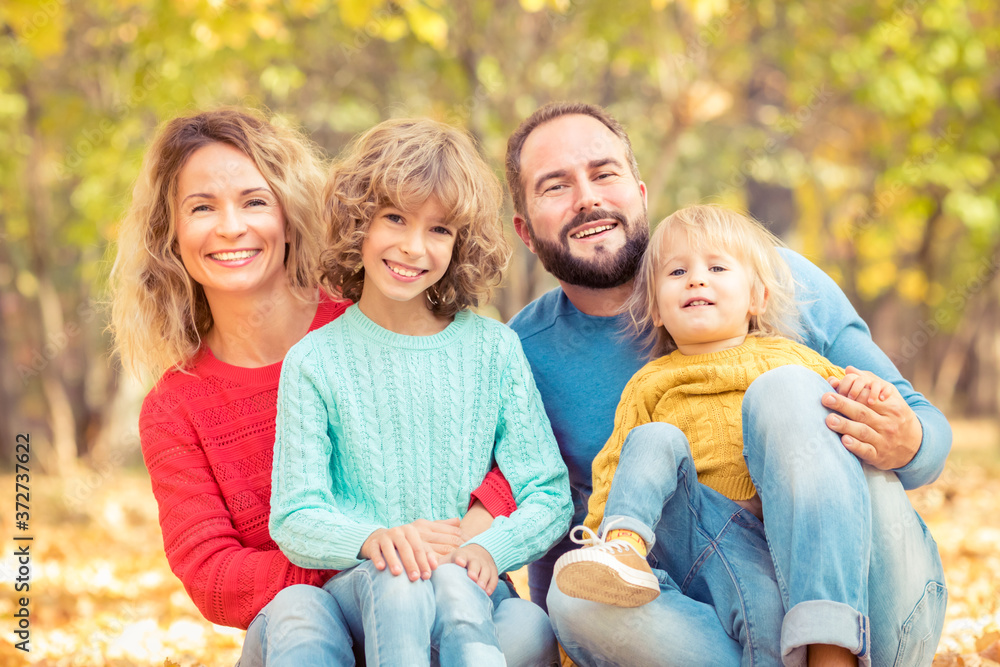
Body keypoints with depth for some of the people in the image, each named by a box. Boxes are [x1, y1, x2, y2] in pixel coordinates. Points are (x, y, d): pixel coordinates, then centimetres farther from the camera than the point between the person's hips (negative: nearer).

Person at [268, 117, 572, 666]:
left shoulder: (493, 348, 8)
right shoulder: (315, 361, 4)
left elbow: (549, 497, 6)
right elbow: (294, 518, -2)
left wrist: (490, 548, -16)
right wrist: (370, 538, -24)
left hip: (473, 584, 1)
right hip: (361, 586, 0)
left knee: (456, 586, -35)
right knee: (395, 580, -35)